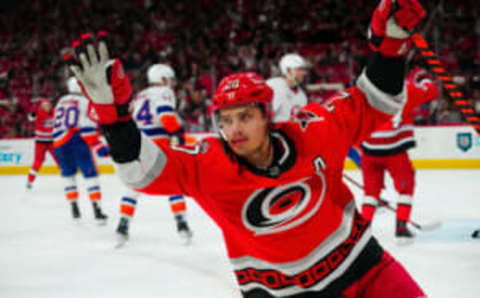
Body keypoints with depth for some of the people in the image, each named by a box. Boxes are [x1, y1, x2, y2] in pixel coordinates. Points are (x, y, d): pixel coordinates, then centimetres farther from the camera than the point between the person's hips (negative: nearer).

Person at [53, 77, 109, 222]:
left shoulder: (61, 102, 17)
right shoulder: (85, 102, -3)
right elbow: (88, 128, -12)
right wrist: (98, 146, -10)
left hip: (60, 145, 6)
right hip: (78, 144, -5)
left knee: (68, 176, 19)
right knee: (91, 176, -1)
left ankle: (74, 209, 16)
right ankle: (97, 210, -9)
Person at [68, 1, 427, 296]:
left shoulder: (310, 133, -14)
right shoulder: (210, 165, -17)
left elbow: (371, 106, -5)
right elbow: (142, 169, -23)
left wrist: (389, 42, -18)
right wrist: (112, 106, -35)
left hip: (360, 260, 2)